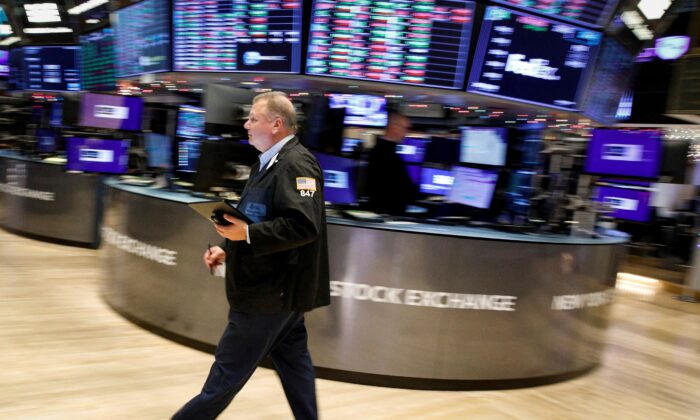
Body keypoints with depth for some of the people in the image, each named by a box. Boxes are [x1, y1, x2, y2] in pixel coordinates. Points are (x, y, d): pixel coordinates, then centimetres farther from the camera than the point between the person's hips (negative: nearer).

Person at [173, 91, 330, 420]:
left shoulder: (296, 163, -18)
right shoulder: (270, 162, 14)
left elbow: (304, 226, -29)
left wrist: (247, 234, -28)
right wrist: (228, 249, 9)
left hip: (269, 291, -10)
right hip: (274, 287, 10)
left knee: (228, 372, 4)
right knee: (293, 364, 17)